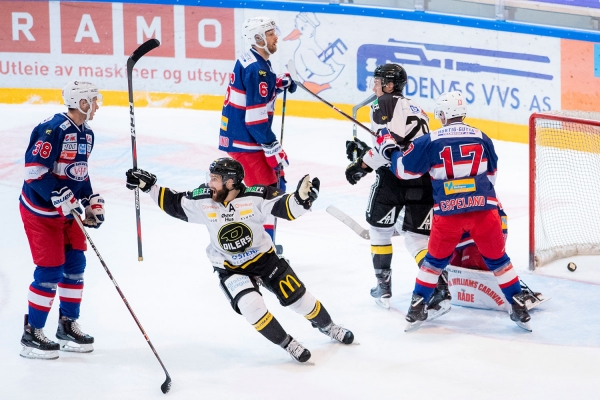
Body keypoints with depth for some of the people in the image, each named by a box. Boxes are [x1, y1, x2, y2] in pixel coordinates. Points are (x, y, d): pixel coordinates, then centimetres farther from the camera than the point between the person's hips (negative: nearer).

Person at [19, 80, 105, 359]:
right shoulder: (53, 129, -22)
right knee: (50, 270, -8)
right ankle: (32, 335, 3)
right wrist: (62, 198, -28)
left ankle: (68, 325, 23)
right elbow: (34, 170, -26)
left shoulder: (86, 134, 7)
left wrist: (92, 201, 8)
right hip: (40, 211, -9)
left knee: (75, 264, 9)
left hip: (68, 210, 9)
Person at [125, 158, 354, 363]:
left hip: (264, 258, 0)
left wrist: (302, 196, -46)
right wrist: (148, 185, -8)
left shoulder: (254, 197, -24)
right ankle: (287, 344, -4)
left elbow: (286, 208, -27)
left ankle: (326, 326, 33)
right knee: (251, 306, -24)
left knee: (298, 298, 2)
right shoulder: (202, 201, -16)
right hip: (230, 269, 0)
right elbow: (173, 203, -2)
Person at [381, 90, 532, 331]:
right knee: (497, 258, 14)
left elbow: (404, 169, 6)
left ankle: (417, 309, 21)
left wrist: (391, 151, 24)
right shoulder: (482, 138, 9)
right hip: (484, 208, 1)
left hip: (448, 212, -1)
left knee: (435, 259, 19)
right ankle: (519, 309, 14)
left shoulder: (431, 141, -1)